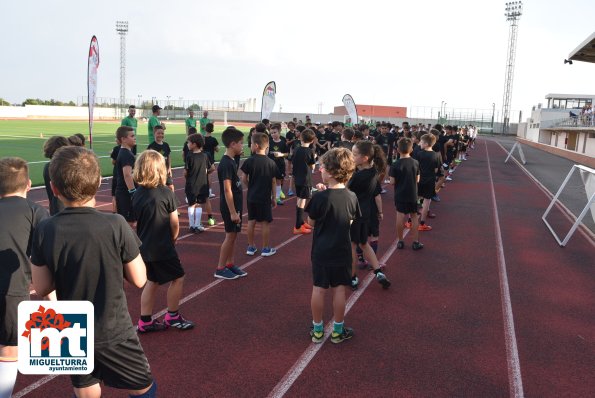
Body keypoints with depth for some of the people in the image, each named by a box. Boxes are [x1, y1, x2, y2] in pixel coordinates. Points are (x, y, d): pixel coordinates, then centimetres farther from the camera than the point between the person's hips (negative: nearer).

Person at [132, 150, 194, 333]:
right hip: (162, 247, -7)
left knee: (152, 281, 18)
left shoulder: (137, 194, 1)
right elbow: (174, 223, -11)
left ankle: (145, 321, 22)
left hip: (145, 247, 7)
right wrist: (173, 238, 7)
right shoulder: (166, 193, -16)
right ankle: (172, 316, 20)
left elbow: (136, 221, 8)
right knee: (177, 277, 10)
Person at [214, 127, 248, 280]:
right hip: (230, 207, -9)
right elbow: (227, 190, -22)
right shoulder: (226, 164, -20)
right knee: (230, 236, -1)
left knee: (233, 235, 14)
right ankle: (220, 269, 8)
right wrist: (232, 212, -22)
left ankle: (230, 264, 24)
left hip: (235, 205, 9)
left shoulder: (231, 162, 9)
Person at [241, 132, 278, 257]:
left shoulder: (249, 161, -9)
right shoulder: (271, 163, -7)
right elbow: (273, 182, -3)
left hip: (251, 197, 1)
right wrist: (274, 197, 8)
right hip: (265, 197, -1)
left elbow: (244, 179, -6)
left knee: (251, 221, 12)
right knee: (265, 223, 6)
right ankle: (266, 248, 14)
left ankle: (251, 247, 21)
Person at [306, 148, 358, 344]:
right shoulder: (352, 197, -7)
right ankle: (338, 330, 22)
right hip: (342, 252, 3)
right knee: (339, 290, 12)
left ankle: (317, 330, 22)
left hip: (321, 252, -2)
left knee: (318, 289, 10)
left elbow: (311, 221, -4)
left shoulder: (320, 197, -18)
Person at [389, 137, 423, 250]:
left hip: (400, 195, -2)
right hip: (413, 195, 2)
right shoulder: (415, 163, -5)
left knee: (400, 217, 6)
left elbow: (392, 182, -12)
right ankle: (416, 242, 16)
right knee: (414, 216, 12)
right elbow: (417, 179, 2)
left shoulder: (395, 165, -15)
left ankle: (400, 241, 14)